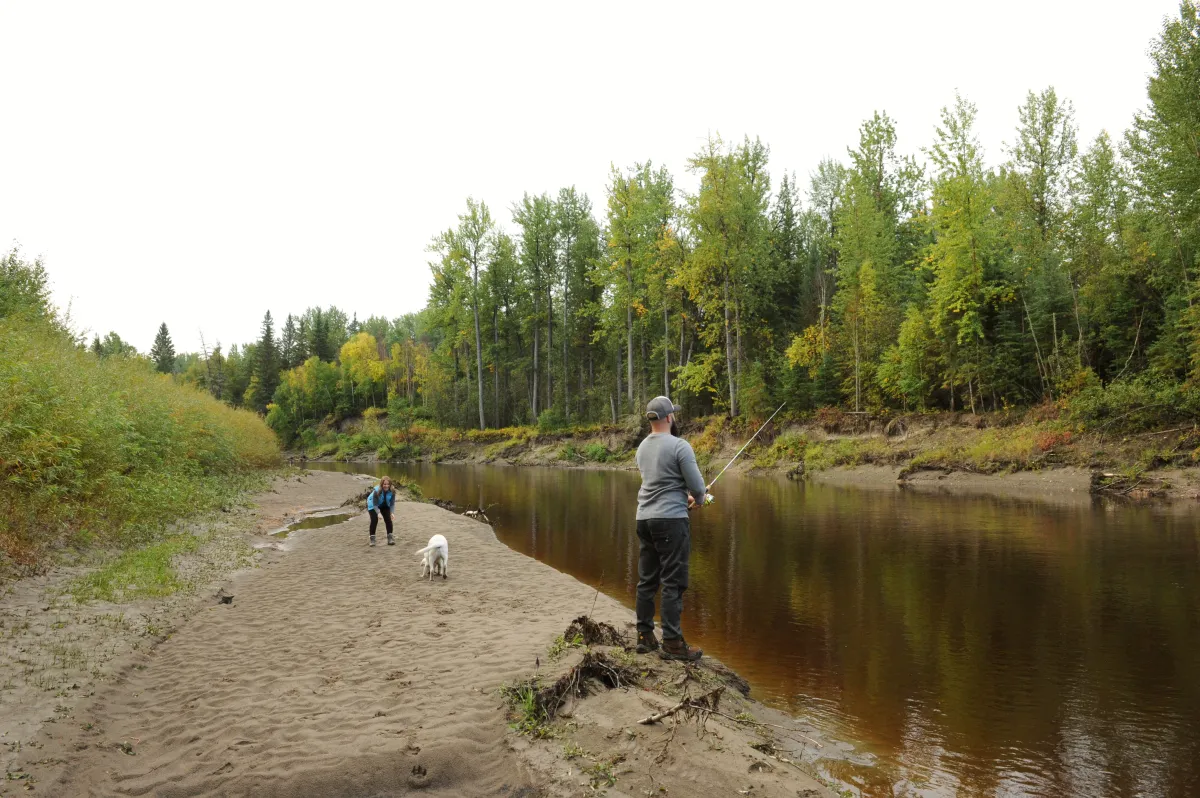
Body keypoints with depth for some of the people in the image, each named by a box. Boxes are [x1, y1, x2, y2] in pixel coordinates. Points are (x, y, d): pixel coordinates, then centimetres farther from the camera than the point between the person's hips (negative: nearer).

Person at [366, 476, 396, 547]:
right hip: (373, 505, -3)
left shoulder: (392, 492, -27)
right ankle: (372, 539, -9)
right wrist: (378, 513, -44)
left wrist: (391, 512, -33)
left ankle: (390, 538, -3)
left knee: (388, 519, -8)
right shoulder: (376, 491, -36)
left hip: (385, 506, 3)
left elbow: (392, 503, -19)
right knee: (374, 520, -16)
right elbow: (375, 504, -32)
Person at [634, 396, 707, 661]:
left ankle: (645, 637, 18)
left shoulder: (643, 447, 12)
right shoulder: (679, 446, -11)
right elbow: (697, 485, -9)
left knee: (647, 581, 12)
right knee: (673, 583, -4)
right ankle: (672, 643, -2)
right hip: (671, 519, -7)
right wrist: (698, 499, 13)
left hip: (644, 519, 7)